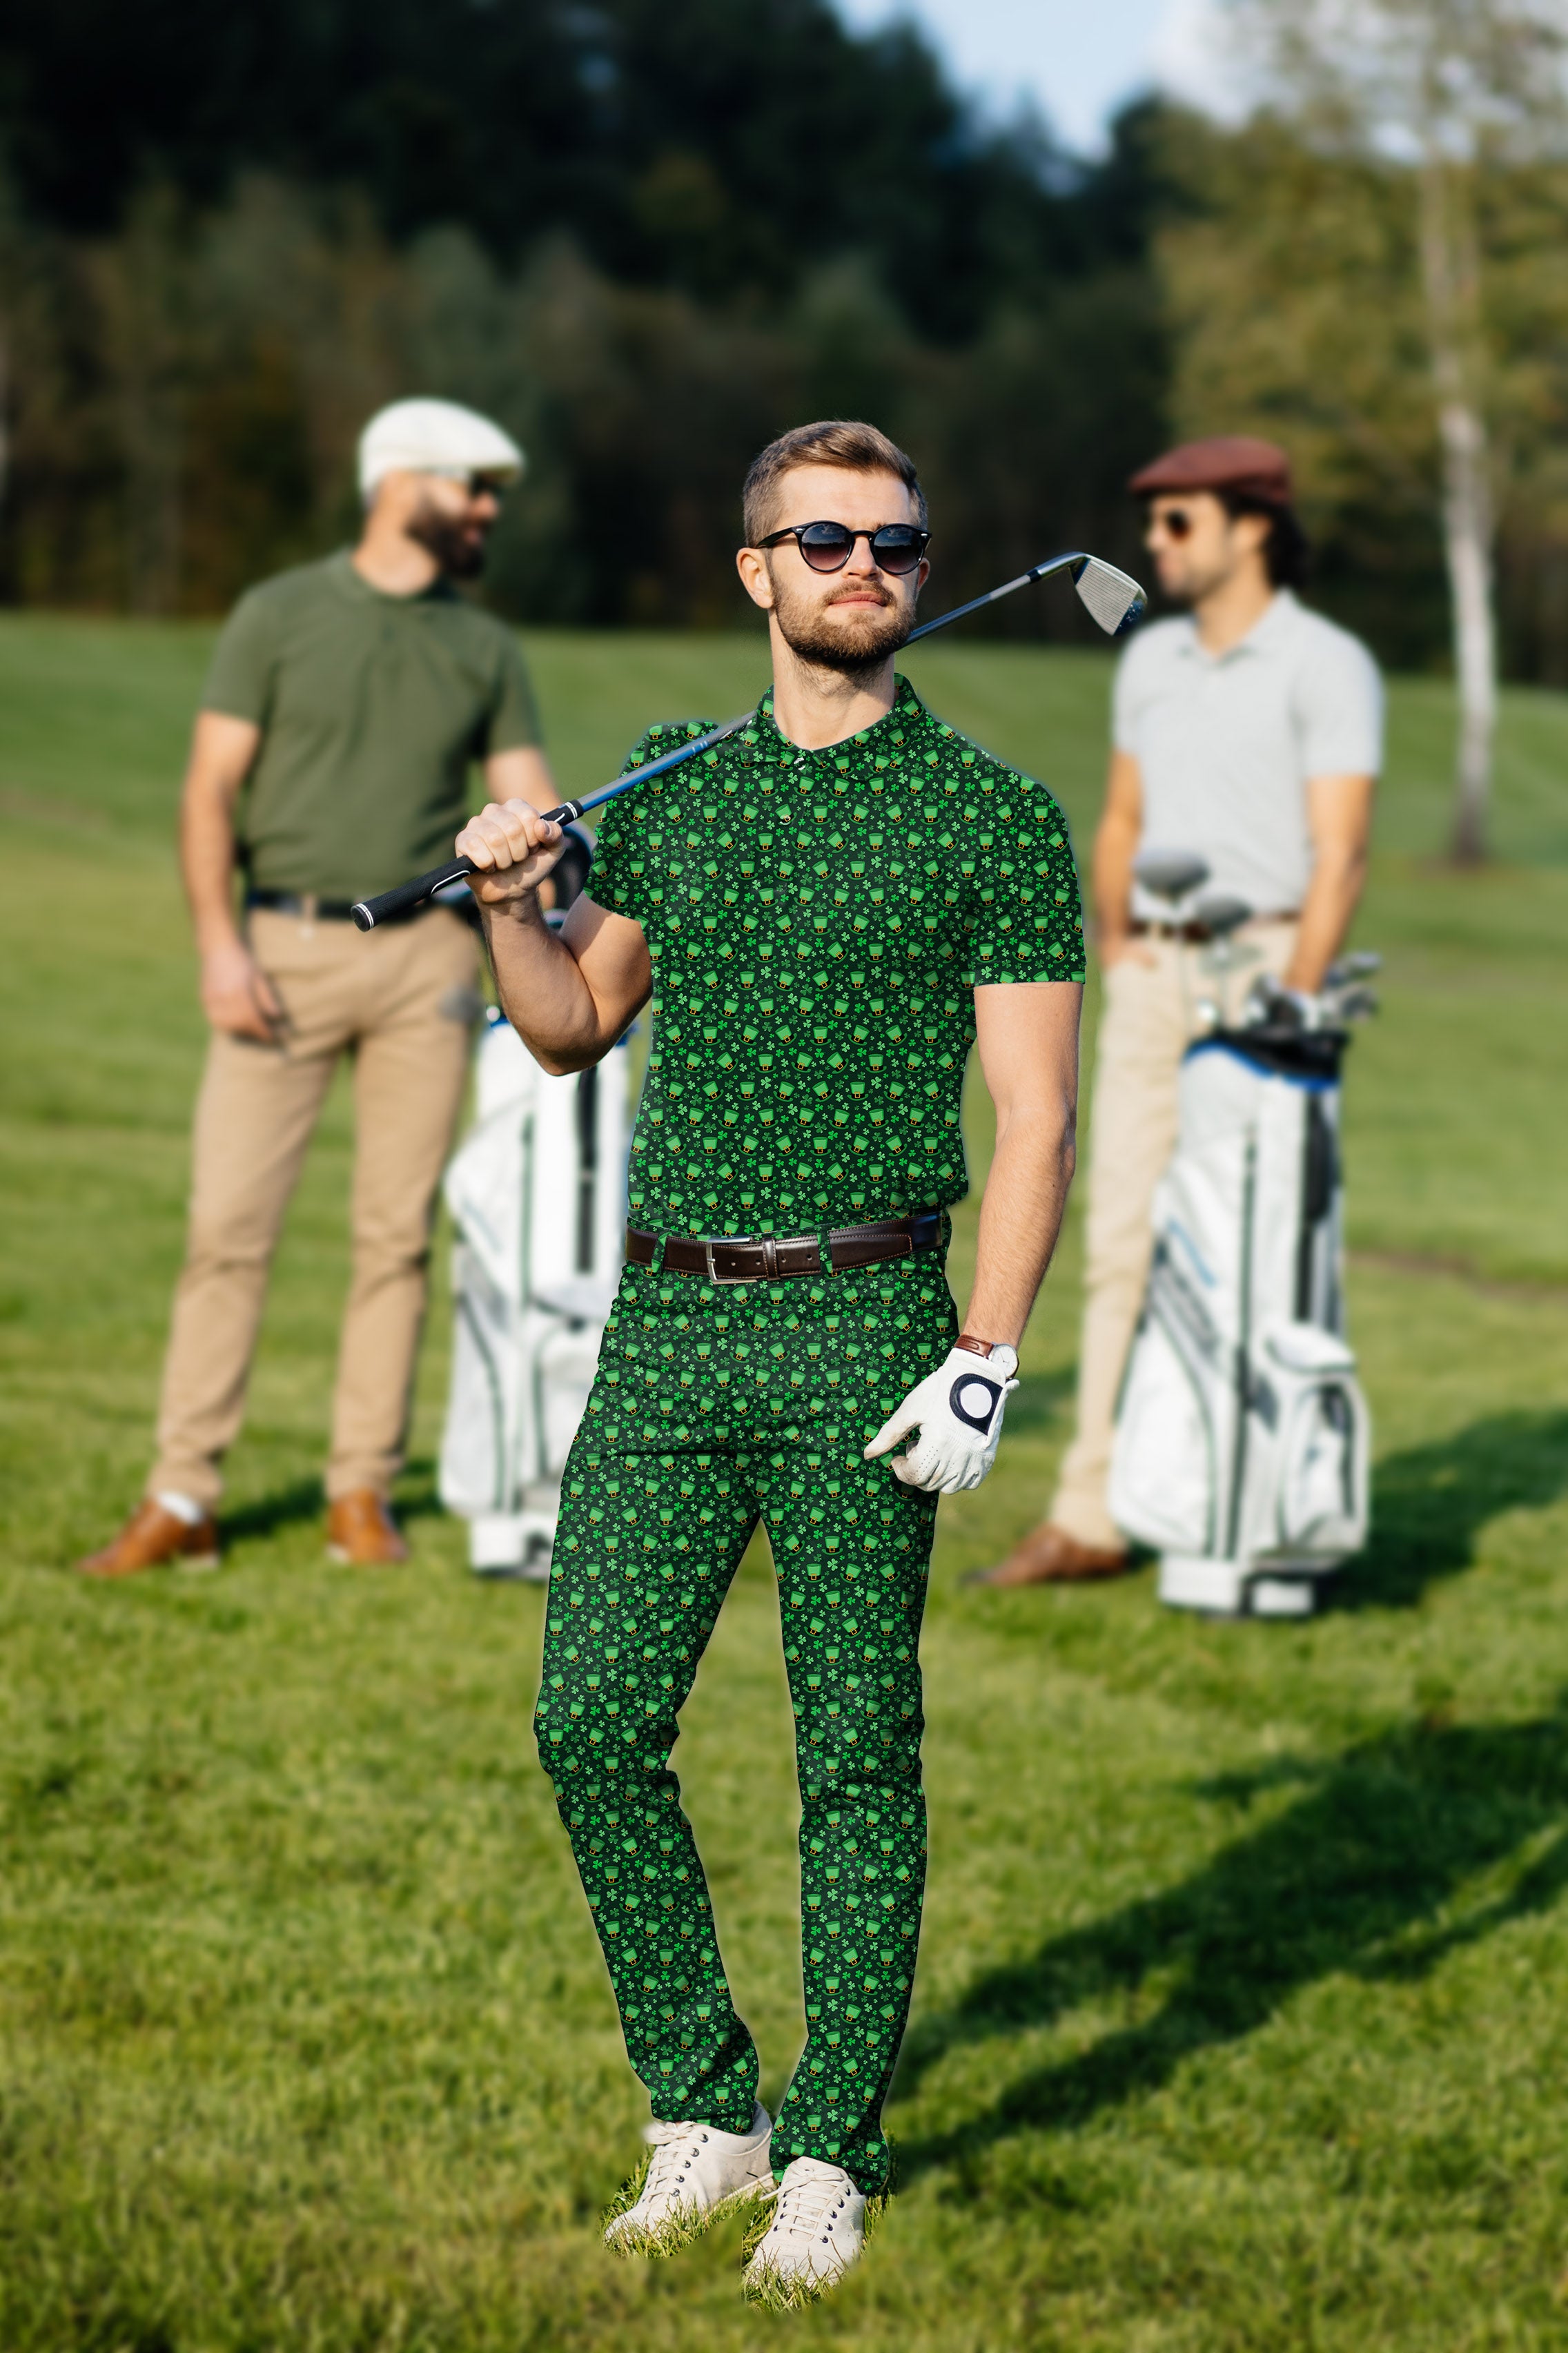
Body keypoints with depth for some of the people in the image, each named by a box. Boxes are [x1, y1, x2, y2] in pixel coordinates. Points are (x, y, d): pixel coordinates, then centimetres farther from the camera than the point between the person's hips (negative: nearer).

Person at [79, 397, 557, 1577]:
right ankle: (182, 1500, -2)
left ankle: (365, 1491, 12)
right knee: (230, 1222, -6)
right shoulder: (280, 616, 3)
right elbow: (211, 787, 0)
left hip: (423, 955, 3)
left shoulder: (486, 649, 12)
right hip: (285, 950, -3)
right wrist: (219, 940, -11)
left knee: (399, 1232, 3)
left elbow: (530, 804, 7)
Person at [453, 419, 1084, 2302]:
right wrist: (509, 910, 3)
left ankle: (831, 2151, 11)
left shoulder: (994, 817, 0)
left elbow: (1034, 1119, -3)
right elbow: (577, 1027, 23)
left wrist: (983, 1365, -13)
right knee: (594, 1723, 0)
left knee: (856, 1756, 1)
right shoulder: (672, 791, 13)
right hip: (666, 1318, 4)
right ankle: (700, 2110, 14)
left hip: (859, 1319, -4)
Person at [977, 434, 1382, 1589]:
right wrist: (1116, 955, 11)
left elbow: (1340, 852, -11)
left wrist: (1292, 1005, -18)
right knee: (1123, 1242, 3)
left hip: (1264, 963, -6)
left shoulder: (1326, 665, -6)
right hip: (1152, 974, 6)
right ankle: (1093, 1516, 4)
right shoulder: (1152, 661, 15)